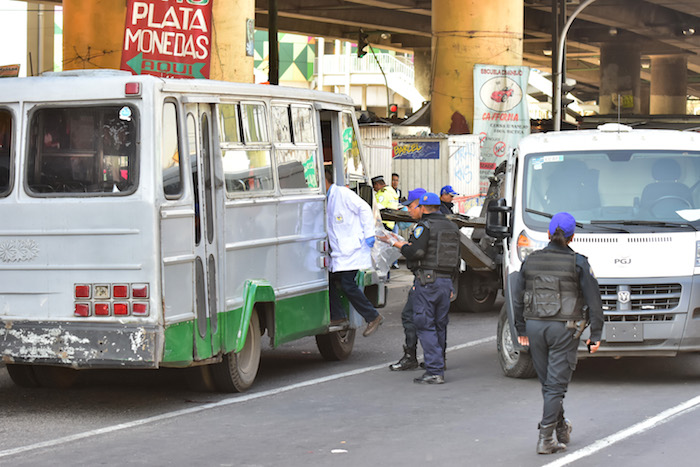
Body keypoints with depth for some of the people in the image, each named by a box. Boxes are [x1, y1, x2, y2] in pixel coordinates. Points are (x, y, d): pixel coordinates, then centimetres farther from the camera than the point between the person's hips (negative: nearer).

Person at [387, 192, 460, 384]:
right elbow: (457, 258, 18)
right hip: (446, 281, 7)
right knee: (440, 326, 14)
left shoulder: (425, 226, -9)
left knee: (425, 326, -5)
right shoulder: (452, 228, 15)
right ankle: (439, 365, 18)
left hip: (427, 281, -7)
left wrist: (403, 246, 1)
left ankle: (435, 371, -11)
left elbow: (416, 252, -19)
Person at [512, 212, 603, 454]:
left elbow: (517, 298, 10)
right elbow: (594, 301, -6)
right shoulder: (578, 263, -6)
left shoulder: (531, 261, 3)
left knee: (548, 383, 17)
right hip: (563, 328, -4)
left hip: (534, 326, 4)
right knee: (556, 385, 0)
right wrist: (596, 334, 1)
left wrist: (521, 330, 20)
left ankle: (561, 428, 33)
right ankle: (545, 438, -5)